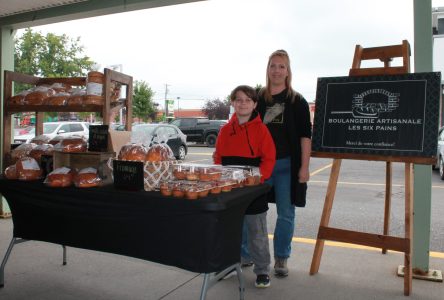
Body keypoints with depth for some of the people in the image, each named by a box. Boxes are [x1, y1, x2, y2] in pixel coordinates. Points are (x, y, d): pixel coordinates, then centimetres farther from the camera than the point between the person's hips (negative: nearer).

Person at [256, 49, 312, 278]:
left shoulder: (297, 101, 2)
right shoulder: (258, 99, 8)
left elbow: (305, 136, -2)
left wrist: (304, 167, -8)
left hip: (287, 164, -1)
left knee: (286, 214, 7)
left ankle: (281, 258, 23)